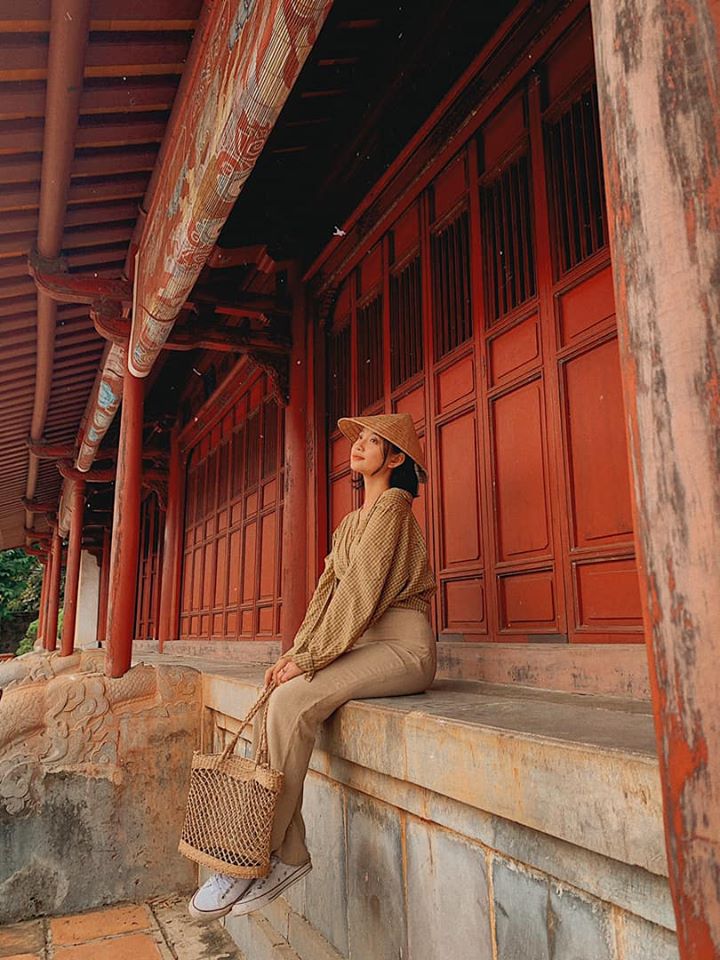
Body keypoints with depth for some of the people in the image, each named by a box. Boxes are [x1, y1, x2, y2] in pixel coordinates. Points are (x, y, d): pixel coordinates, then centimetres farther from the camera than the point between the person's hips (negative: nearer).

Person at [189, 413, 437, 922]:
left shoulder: (393, 506, -8)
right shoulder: (351, 522, 20)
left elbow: (363, 589, -15)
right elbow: (330, 590, 13)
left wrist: (310, 657, -16)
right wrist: (297, 652, 1)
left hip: (402, 646, -8)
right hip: (363, 644, 8)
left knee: (293, 702, -24)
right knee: (278, 700, -12)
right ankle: (288, 853, -7)